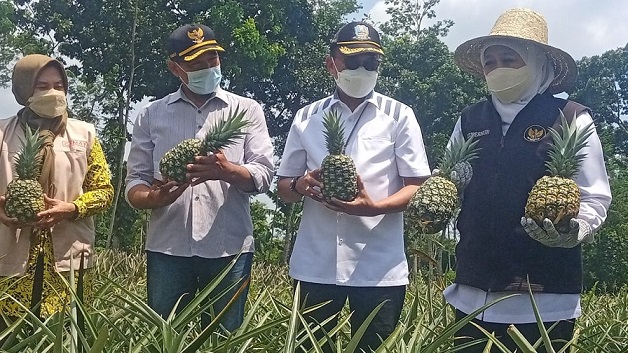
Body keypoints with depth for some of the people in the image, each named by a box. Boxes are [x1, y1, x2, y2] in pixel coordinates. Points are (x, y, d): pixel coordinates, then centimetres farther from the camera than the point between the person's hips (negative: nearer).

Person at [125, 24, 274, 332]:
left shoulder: (247, 110, 8)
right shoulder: (151, 115, 10)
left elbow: (263, 175, -1)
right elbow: (135, 182, 8)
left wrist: (227, 171, -23)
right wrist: (154, 198, -16)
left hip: (229, 248, -1)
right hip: (168, 248, 1)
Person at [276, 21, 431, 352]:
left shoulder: (399, 115, 4)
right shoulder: (306, 118, 10)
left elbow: (417, 187, -1)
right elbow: (283, 187, 12)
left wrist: (375, 206, -20)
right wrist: (302, 184, -11)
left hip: (379, 268, -2)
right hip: (315, 265, 2)